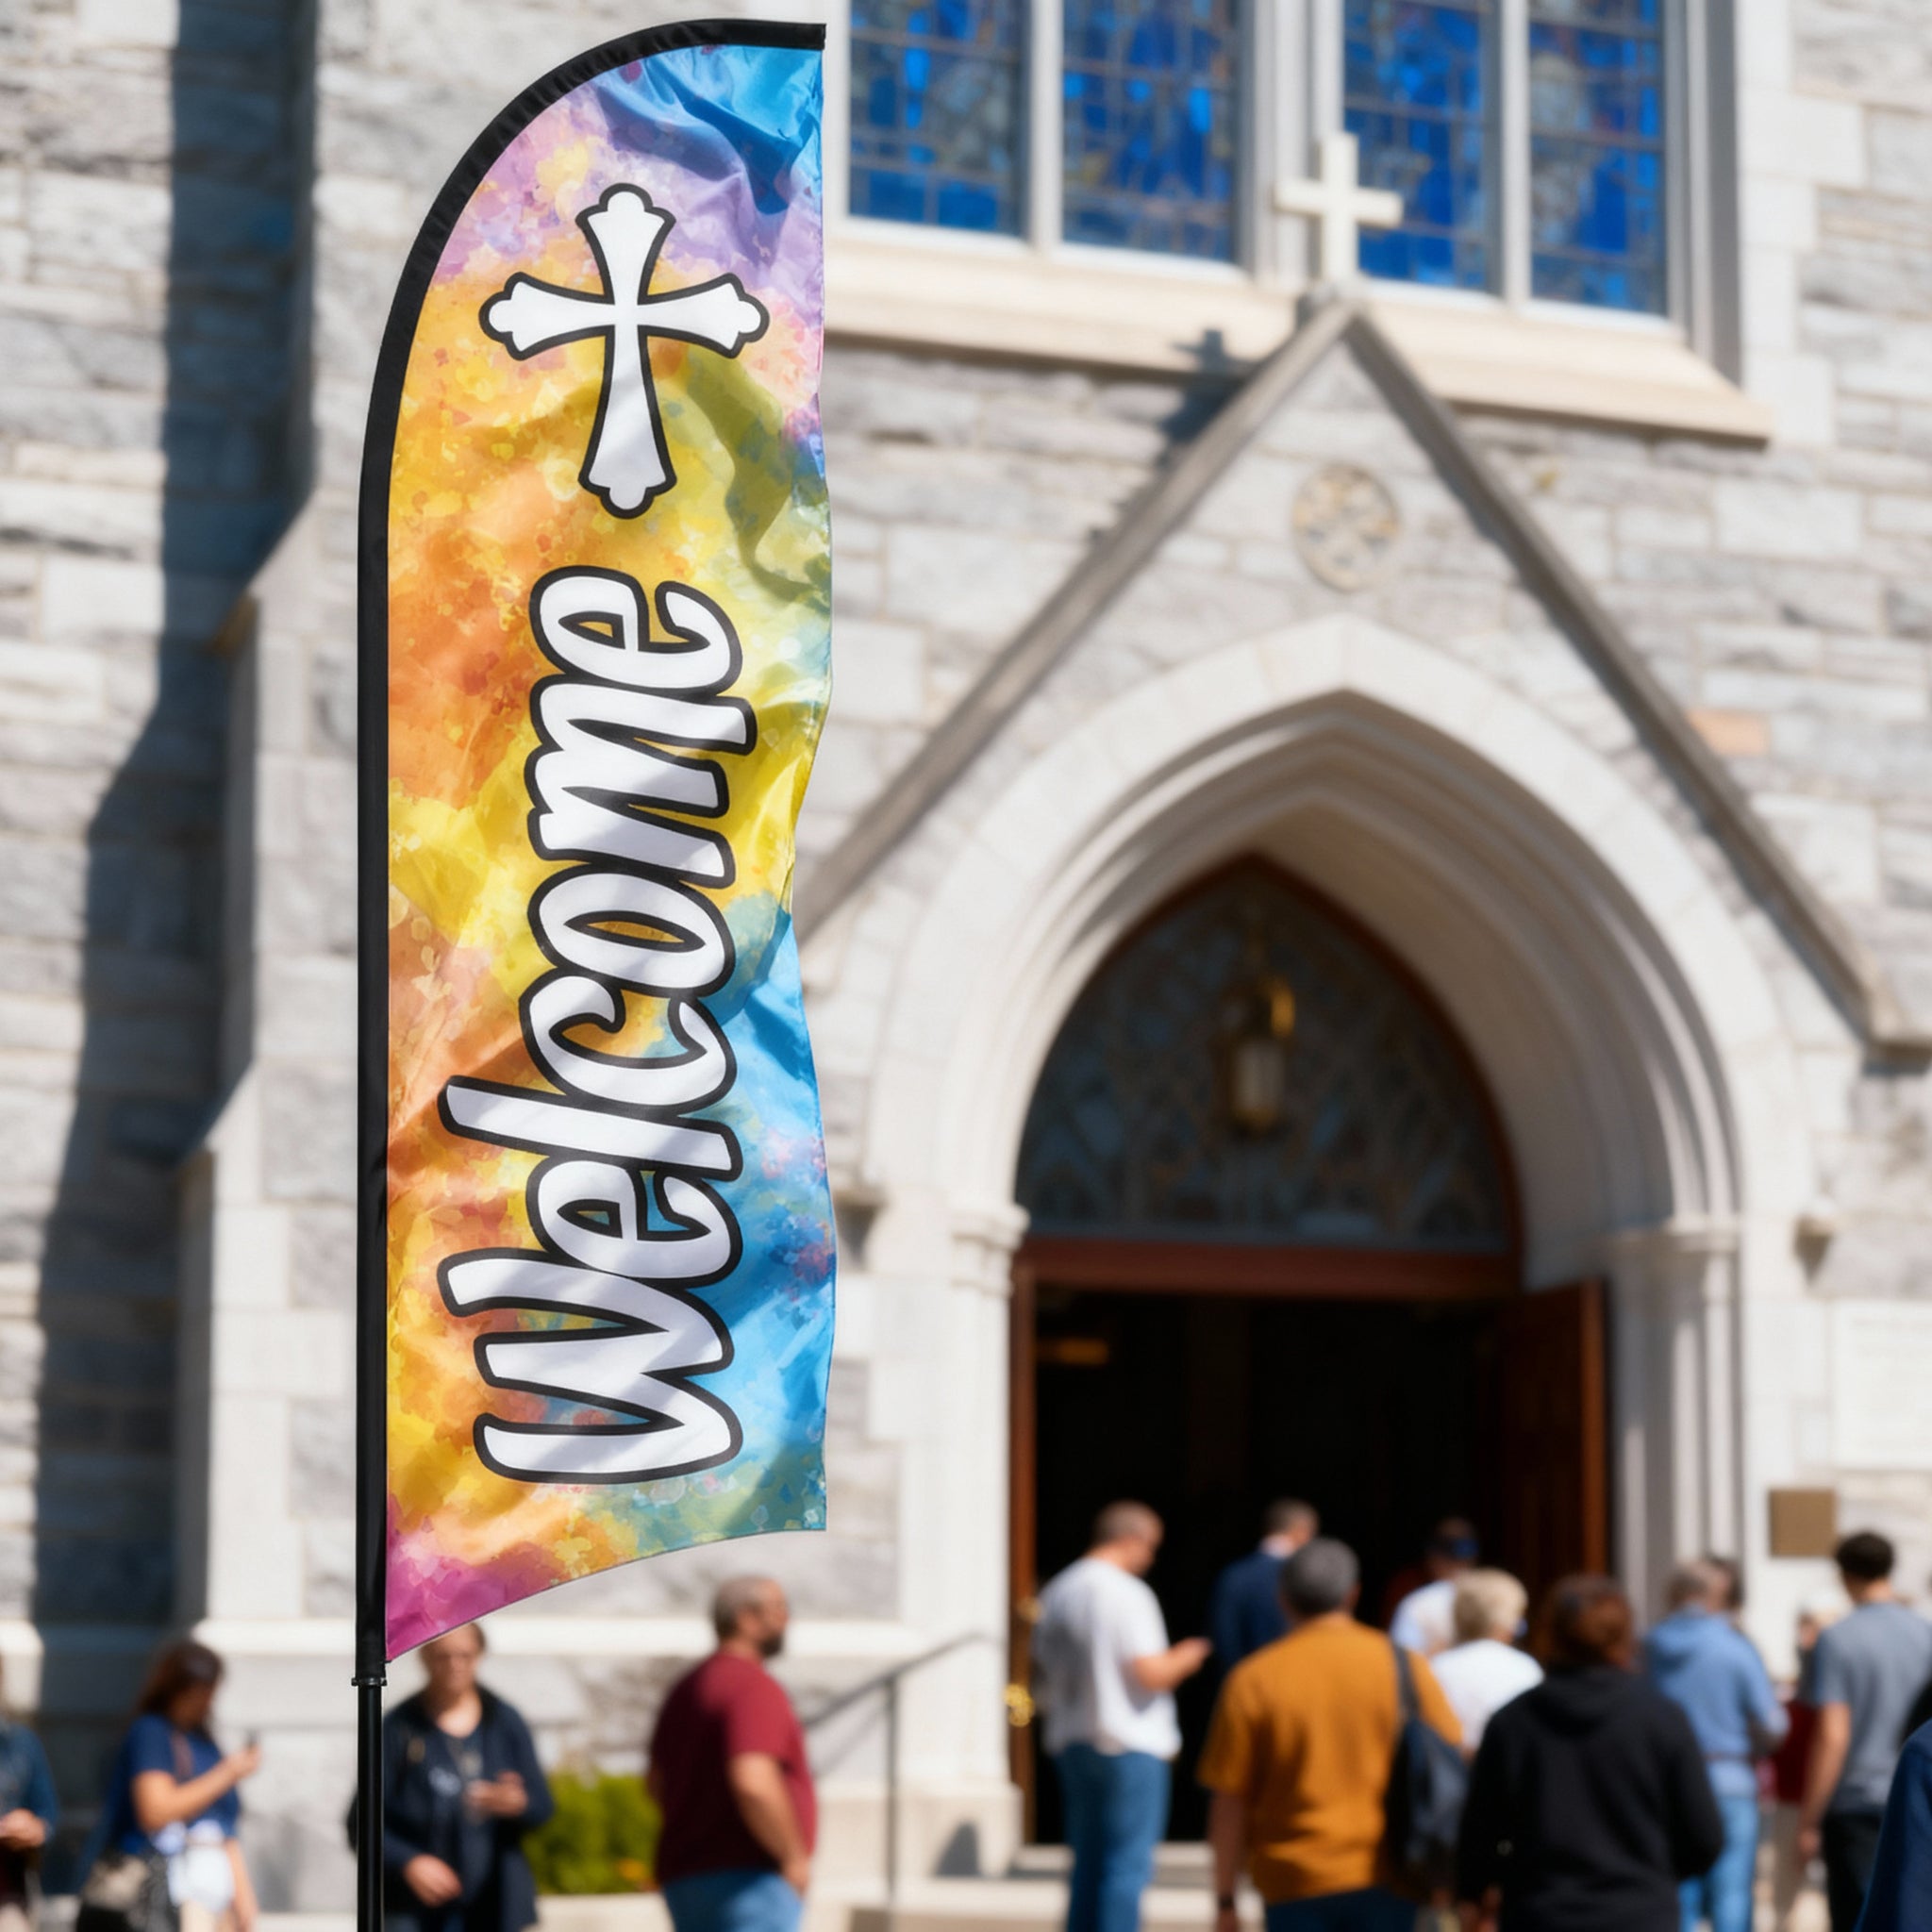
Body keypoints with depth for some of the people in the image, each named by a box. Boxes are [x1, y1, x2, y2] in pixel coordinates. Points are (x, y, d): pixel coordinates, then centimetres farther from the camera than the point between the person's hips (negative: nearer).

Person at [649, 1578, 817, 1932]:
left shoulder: (688, 1688, 16)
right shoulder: (755, 1687, -14)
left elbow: (657, 1780, 25)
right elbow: (754, 1783, -27)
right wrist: (794, 1857, -16)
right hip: (751, 1878, -10)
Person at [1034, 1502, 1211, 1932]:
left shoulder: (1056, 1592, 11)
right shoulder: (1128, 1594, -14)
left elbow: (1041, 1668, 17)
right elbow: (1151, 1673, -19)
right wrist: (1185, 1658, -1)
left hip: (1070, 1741, 8)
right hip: (1130, 1744, -8)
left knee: (1089, 1865, 14)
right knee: (1128, 1866, -4)